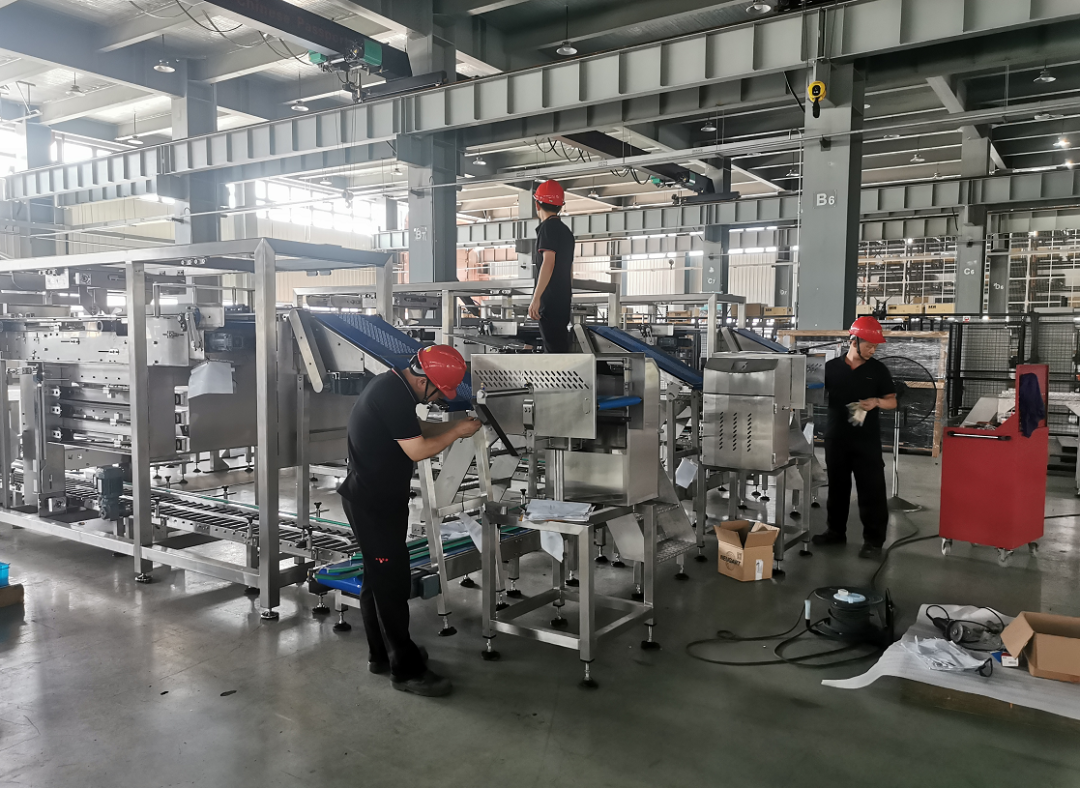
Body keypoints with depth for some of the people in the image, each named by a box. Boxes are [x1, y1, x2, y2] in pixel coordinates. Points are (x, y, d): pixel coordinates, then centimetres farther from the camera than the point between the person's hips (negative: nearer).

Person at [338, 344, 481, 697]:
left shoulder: (388, 384, 10)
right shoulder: (395, 396, -22)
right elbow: (417, 450, -20)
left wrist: (448, 427, 9)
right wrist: (458, 431, -10)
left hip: (369, 499, 11)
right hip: (375, 504, -11)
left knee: (377, 578, 18)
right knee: (392, 582, -5)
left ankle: (382, 654, 30)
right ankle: (407, 670, 3)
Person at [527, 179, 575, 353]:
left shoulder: (548, 227, -9)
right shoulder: (566, 230, 17)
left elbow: (548, 263, -21)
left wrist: (536, 298, -23)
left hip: (550, 303, -9)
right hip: (563, 302, 9)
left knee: (555, 349, -10)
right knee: (559, 346, 16)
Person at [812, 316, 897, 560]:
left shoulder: (878, 370, 1)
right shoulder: (831, 367, 2)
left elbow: (892, 402, 4)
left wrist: (876, 402, -15)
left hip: (867, 440, -2)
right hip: (836, 438, 2)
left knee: (872, 490, -3)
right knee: (837, 486, 13)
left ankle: (874, 540, 4)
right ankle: (836, 531, 26)